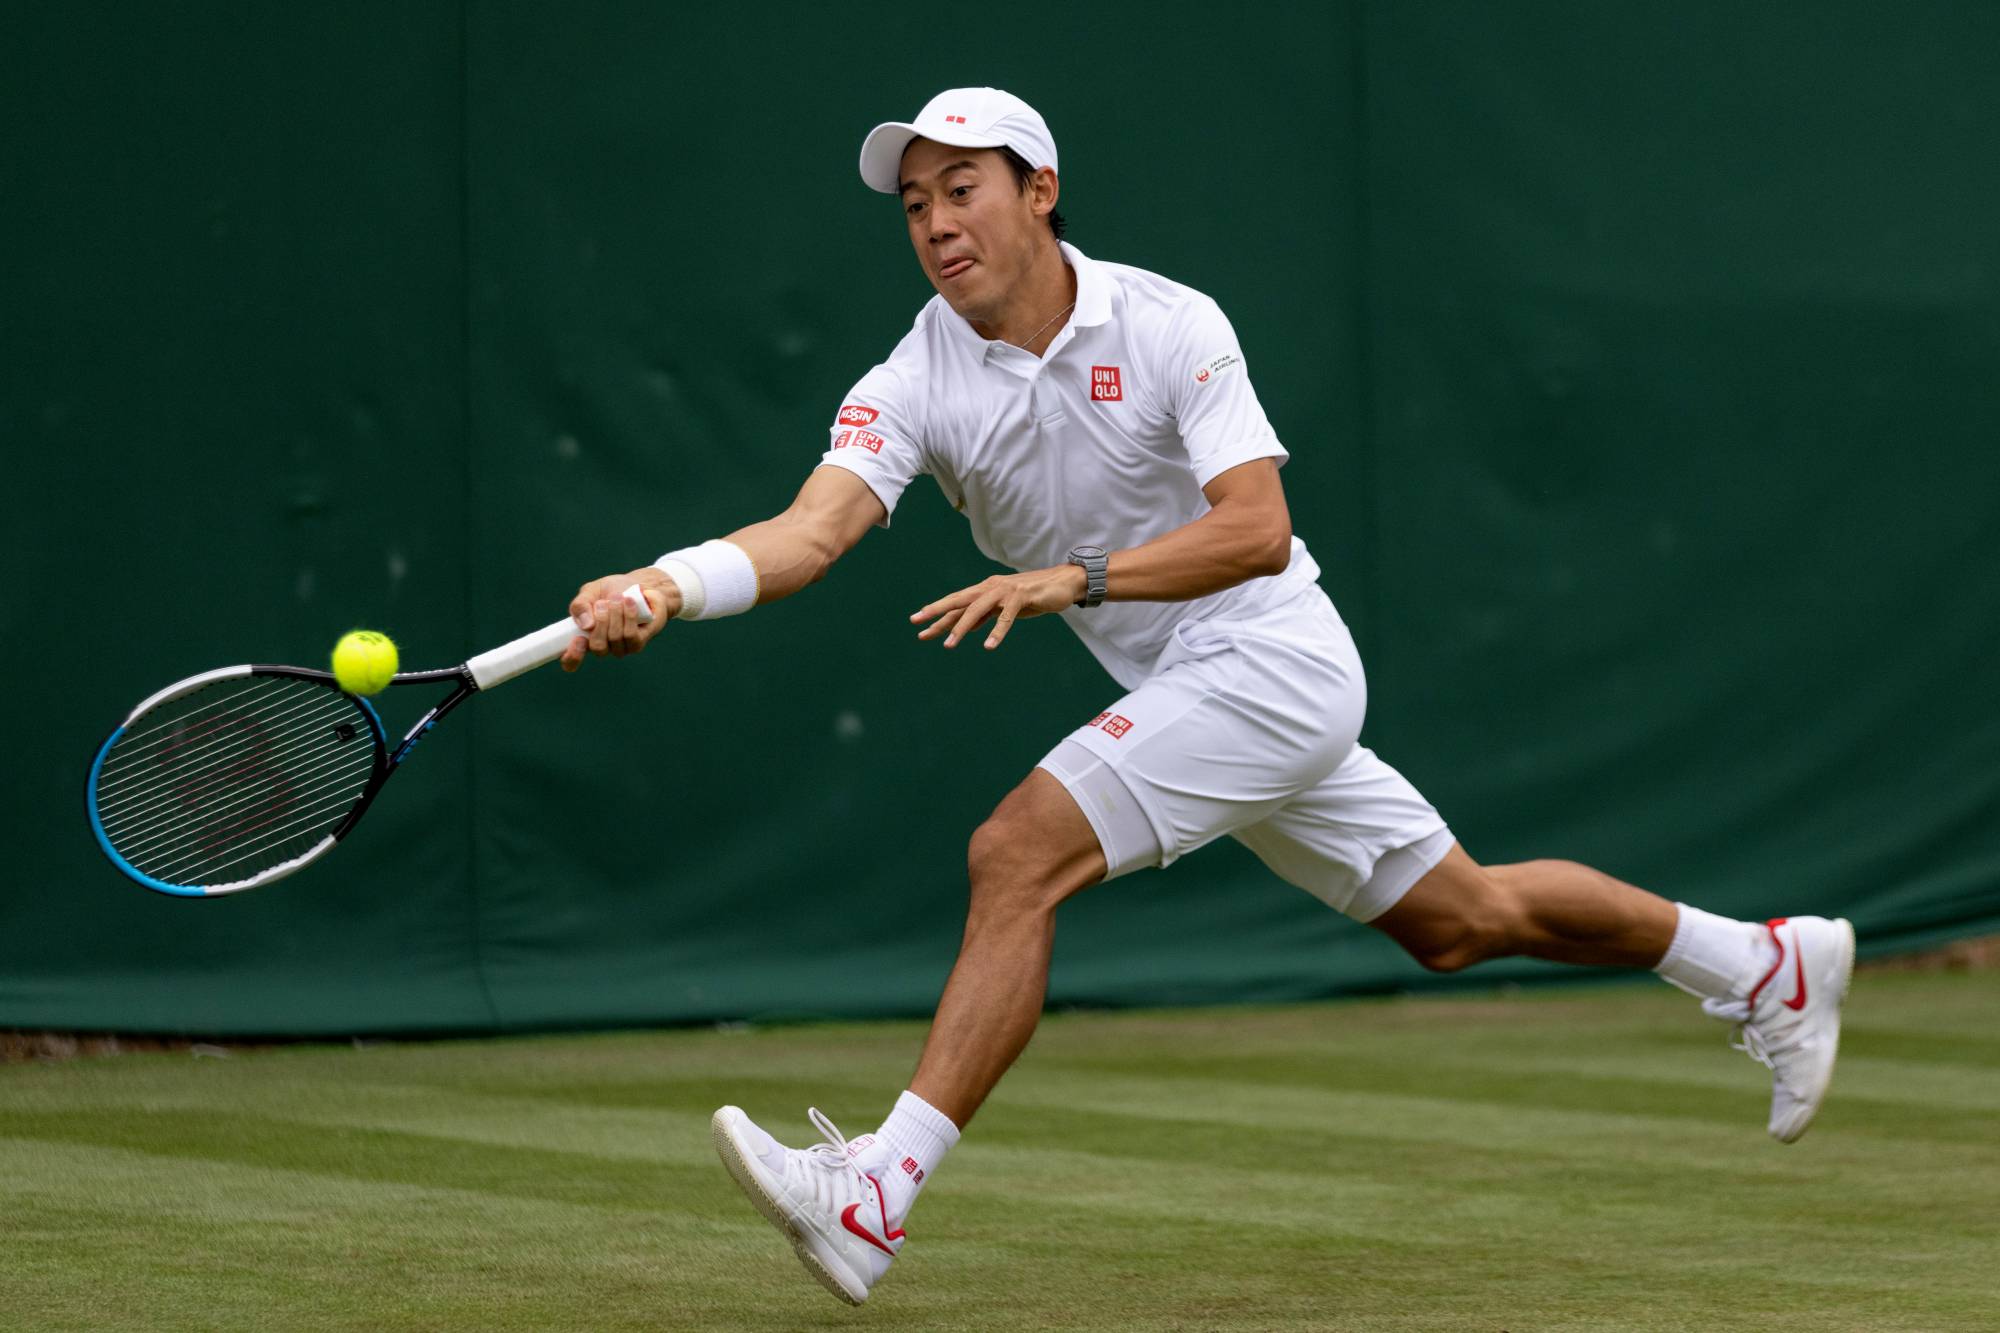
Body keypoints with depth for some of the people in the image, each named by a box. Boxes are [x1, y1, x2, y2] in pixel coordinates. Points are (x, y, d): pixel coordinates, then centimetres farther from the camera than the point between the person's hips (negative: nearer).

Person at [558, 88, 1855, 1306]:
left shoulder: (1170, 327, -16)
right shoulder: (913, 385, -5)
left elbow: (1259, 531, -25)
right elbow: (816, 527, -20)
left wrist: (1075, 578, -37)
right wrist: (665, 586, -40)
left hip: (1271, 655, -7)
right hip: (1180, 694, 7)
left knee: (1017, 854, -24)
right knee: (1462, 919, 18)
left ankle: (875, 1196, -27)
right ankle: (1767, 963, 38)